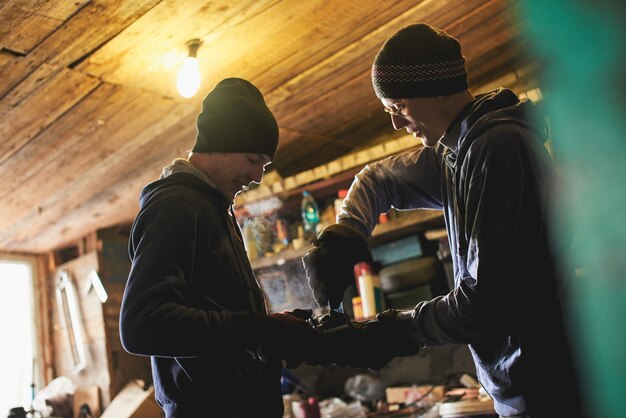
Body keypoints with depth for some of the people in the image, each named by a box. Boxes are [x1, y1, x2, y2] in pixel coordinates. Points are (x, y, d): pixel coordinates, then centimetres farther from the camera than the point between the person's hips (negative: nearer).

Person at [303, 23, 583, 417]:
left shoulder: (497, 147, -20)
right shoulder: (450, 153, 9)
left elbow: (485, 299, -23)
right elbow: (377, 180, 24)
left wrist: (394, 332, -10)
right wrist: (339, 240, 6)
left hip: (547, 386, -9)